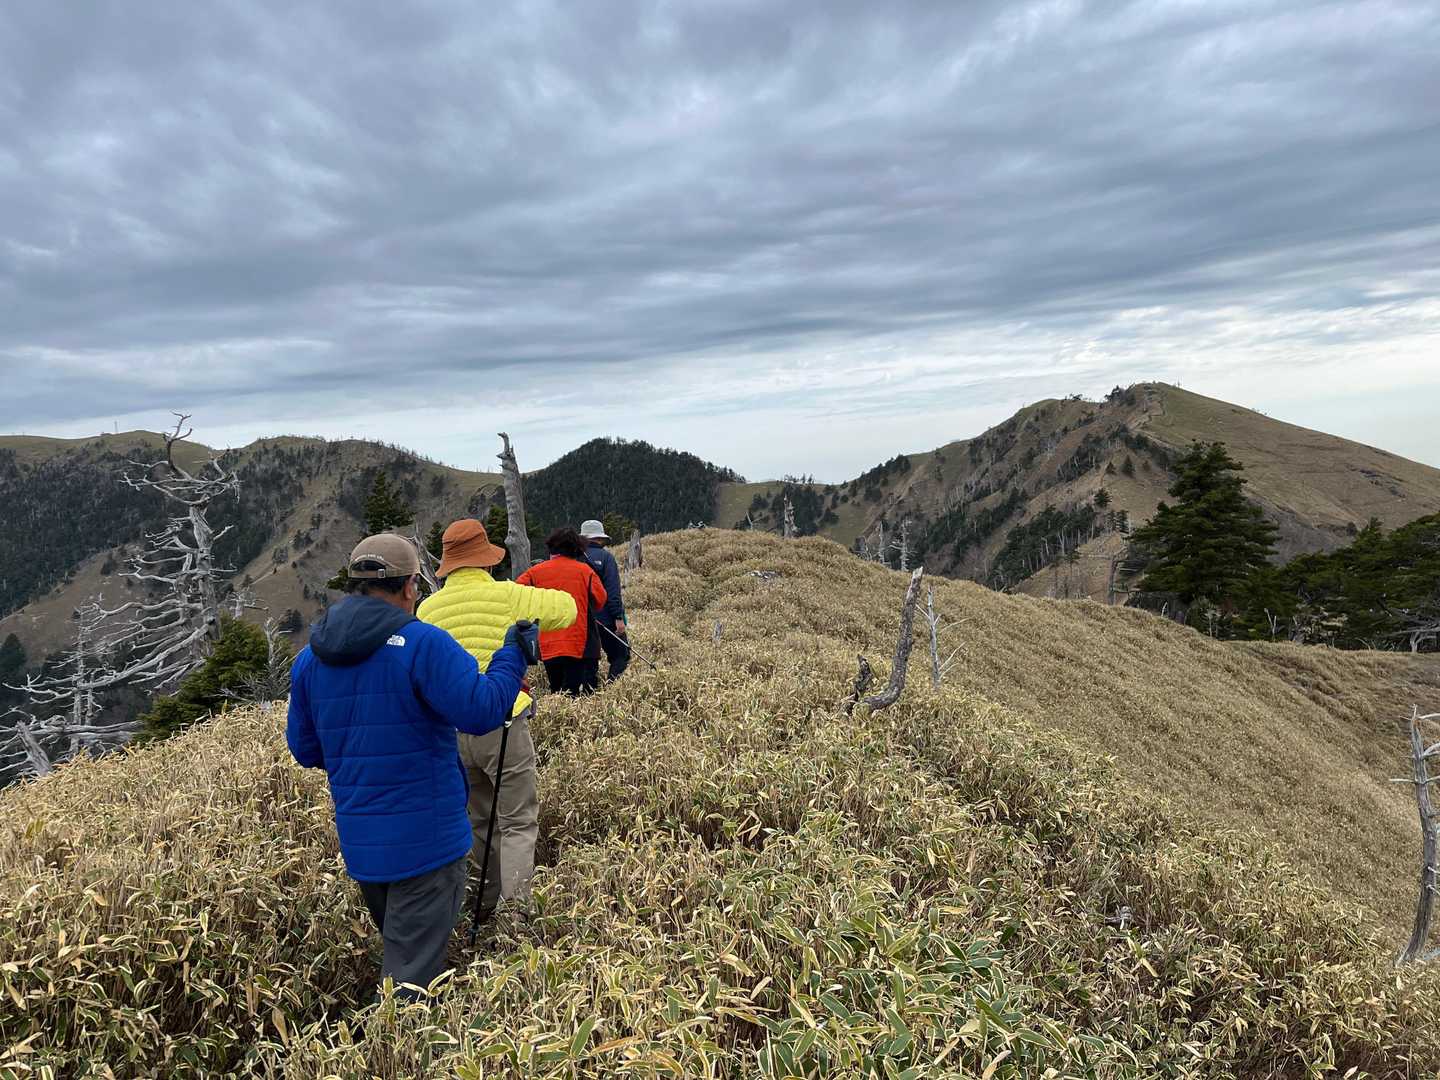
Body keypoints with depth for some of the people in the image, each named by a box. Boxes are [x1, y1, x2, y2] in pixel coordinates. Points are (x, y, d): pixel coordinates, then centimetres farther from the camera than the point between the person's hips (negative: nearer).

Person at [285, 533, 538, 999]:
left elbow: (304, 749, 11)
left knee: (399, 951, 27)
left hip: (359, 843, 7)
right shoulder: (423, 644, -18)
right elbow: (482, 710, -23)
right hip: (426, 841, -7)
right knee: (413, 975, 4)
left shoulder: (309, 658, 5)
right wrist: (512, 654, -8)